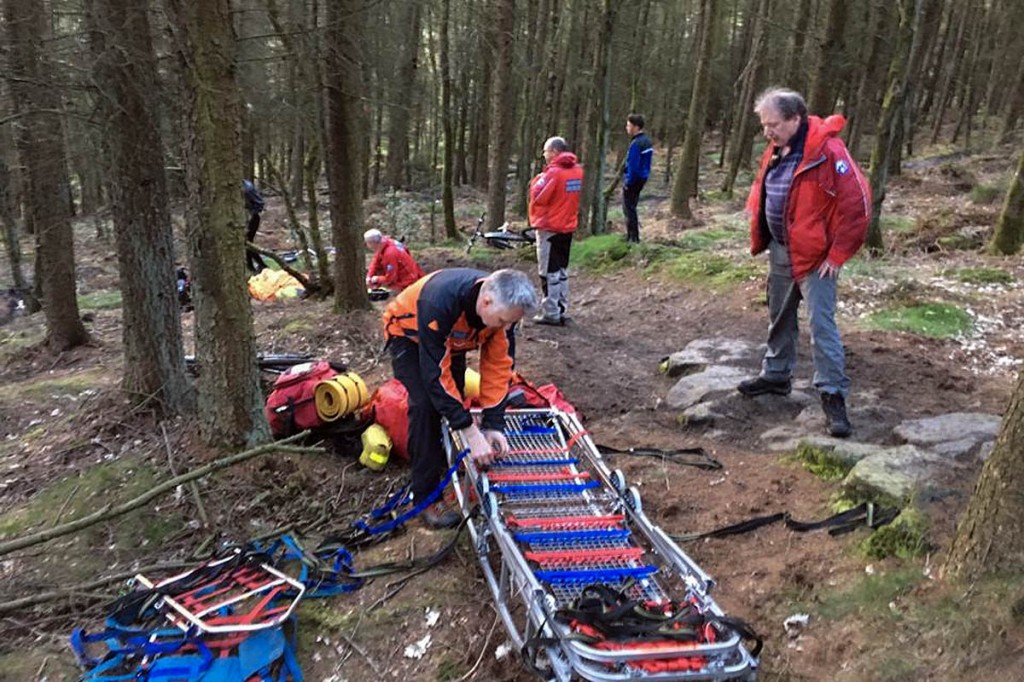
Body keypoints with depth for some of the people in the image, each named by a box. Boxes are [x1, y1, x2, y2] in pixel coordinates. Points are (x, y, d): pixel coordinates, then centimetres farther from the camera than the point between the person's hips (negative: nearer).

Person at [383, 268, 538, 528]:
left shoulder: (503, 305, -26)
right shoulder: (441, 301, -45)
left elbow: (498, 365, -19)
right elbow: (435, 373, -42)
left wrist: (494, 424, -25)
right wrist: (472, 433, -41)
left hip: (450, 338, 6)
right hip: (408, 333, -6)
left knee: (454, 399, 5)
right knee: (426, 404, -19)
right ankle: (426, 496, -10)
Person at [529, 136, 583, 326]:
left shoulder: (554, 172, -18)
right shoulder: (577, 170, 7)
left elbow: (538, 197, -20)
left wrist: (537, 180, -4)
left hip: (550, 228, -8)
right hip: (568, 226, 8)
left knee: (549, 272, -1)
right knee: (562, 271, 15)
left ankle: (550, 314, 3)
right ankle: (561, 310, 20)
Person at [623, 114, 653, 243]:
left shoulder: (636, 144, -21)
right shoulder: (647, 140, 9)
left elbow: (633, 166, -23)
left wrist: (628, 182, -16)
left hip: (634, 180, -9)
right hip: (642, 178, 9)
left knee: (629, 209, 0)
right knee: (631, 207, 19)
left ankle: (633, 238, 4)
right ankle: (631, 235, 25)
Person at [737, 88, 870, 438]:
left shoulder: (827, 151, -20)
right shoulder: (775, 151, 5)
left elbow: (857, 204, -20)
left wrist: (838, 254, -17)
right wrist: (760, 238, 11)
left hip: (814, 256, -8)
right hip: (779, 252, 8)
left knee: (821, 324, -9)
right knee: (779, 317, 19)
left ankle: (833, 395, -1)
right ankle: (776, 375, 36)